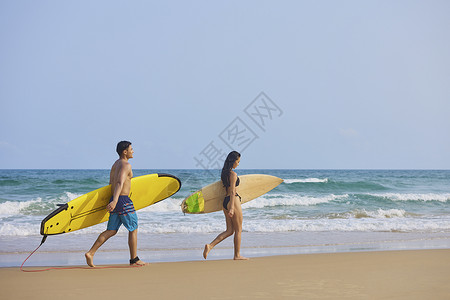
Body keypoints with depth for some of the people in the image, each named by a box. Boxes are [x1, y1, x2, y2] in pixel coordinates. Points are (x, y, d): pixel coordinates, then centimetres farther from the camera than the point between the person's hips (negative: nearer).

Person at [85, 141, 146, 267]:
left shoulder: (115, 164, 16)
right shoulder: (126, 165, -13)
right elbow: (120, 183, -27)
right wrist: (114, 201, -39)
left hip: (115, 200, 9)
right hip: (123, 200, -9)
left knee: (111, 231, 9)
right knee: (133, 229, 5)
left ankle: (90, 253, -1)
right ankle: (134, 259, 11)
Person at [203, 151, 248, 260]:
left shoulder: (224, 173, 12)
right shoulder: (233, 174, -14)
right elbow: (232, 191, -20)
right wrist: (231, 208, -23)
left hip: (225, 201, 9)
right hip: (233, 201, -9)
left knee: (229, 230, 10)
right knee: (238, 230, 5)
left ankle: (210, 246, -4)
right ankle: (237, 255, 11)